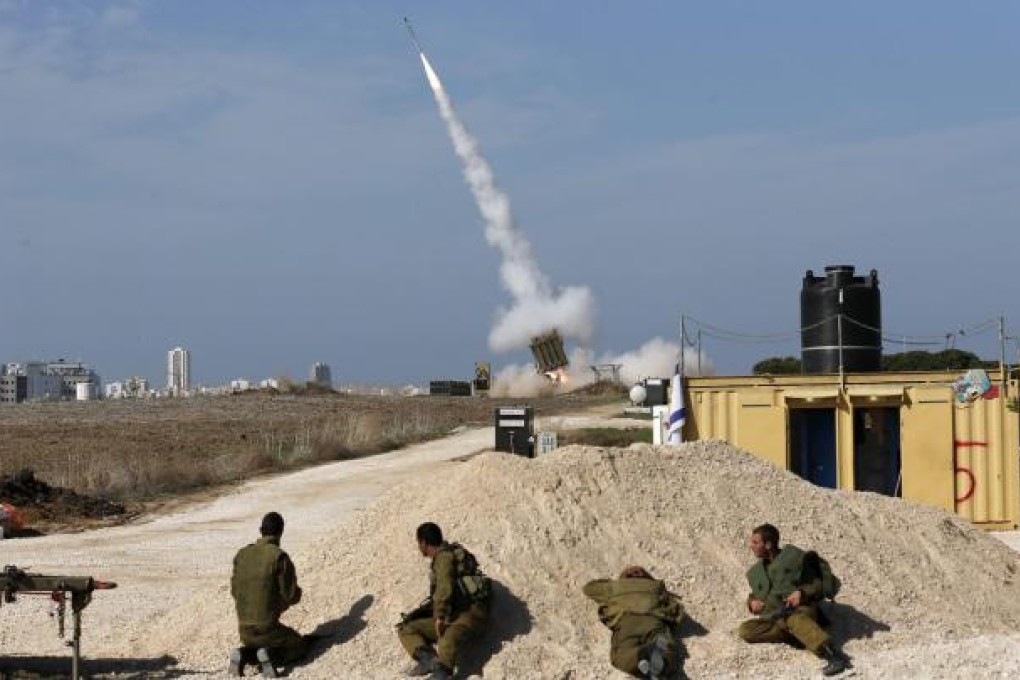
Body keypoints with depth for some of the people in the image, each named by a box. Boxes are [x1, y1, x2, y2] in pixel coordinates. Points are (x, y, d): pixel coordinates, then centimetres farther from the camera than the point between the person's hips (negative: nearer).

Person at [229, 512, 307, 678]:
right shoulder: (279, 557, -14)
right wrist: (297, 592, 12)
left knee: (256, 646, 35)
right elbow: (291, 595, -12)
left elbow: (235, 591, 11)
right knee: (301, 646, 18)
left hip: (245, 631, 6)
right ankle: (270, 655, -11)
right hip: (268, 629, -6)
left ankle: (243, 654, 2)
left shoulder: (242, 554, 3)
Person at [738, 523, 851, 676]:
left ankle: (833, 654, -58)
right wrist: (752, 602, 9)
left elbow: (817, 584, 5)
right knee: (745, 630, -24)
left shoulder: (794, 556, 5)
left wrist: (802, 593, -14)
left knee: (796, 619, -41)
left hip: (800, 609, -5)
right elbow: (755, 595, 33)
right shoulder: (754, 572, 20)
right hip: (774, 620, 5)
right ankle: (802, 634, -28)